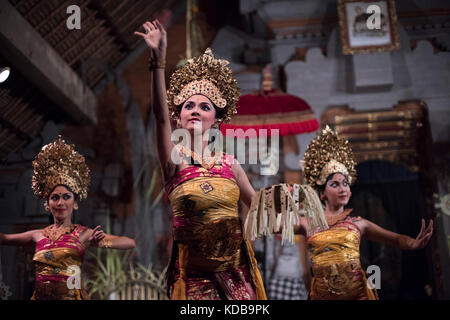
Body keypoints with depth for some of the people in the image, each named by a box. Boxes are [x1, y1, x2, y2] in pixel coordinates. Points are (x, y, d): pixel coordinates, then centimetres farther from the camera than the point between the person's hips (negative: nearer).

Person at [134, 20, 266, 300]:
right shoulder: (176, 159, -3)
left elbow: (257, 203, 18)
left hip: (235, 269, 3)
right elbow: (161, 115, -19)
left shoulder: (230, 164, 7)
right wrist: (159, 61, -31)